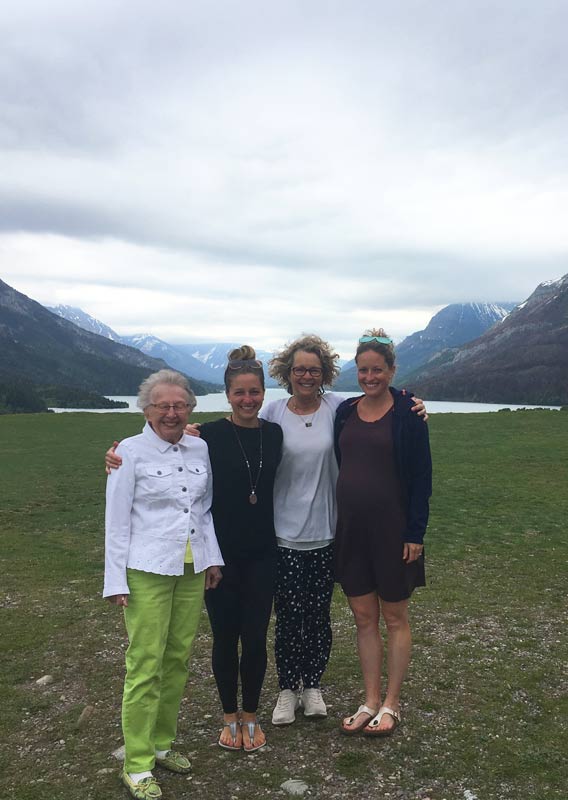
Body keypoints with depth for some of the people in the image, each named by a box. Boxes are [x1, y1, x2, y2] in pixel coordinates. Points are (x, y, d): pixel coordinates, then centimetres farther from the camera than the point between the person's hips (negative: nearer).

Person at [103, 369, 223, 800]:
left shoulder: (200, 449, 7)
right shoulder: (130, 451, -6)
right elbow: (116, 519, -5)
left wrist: (213, 558, 10)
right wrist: (116, 580, -6)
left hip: (192, 570, 5)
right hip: (147, 571, -5)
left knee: (179, 660, 11)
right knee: (145, 665, -2)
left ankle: (163, 742, 29)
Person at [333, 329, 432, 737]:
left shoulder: (407, 412, -7)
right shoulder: (345, 412, 6)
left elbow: (421, 475, -8)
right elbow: (336, 466, 12)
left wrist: (415, 533, -12)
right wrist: (334, 524, 8)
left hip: (392, 527, -4)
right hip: (351, 527, 5)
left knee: (395, 616, 10)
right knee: (364, 616, 12)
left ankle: (391, 704, 24)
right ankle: (370, 702, 25)